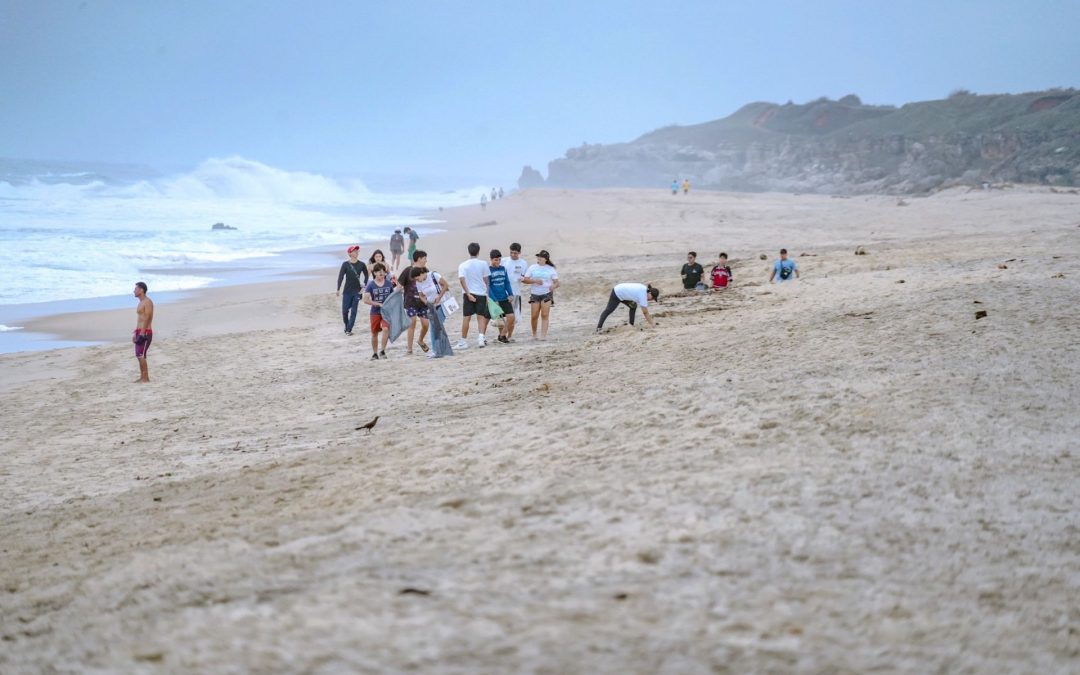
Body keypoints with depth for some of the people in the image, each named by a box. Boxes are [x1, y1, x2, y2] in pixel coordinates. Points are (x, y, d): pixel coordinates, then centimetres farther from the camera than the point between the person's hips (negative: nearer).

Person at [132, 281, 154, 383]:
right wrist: (135, 333, 21)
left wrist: (142, 333, -24)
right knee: (139, 355, 9)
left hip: (145, 332, -10)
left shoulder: (148, 302, -12)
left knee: (141, 355, -13)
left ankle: (146, 378, -11)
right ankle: (142, 377, 13)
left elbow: (146, 318, -19)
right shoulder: (141, 302, 18)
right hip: (140, 332, 10)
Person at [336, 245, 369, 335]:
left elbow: (366, 276, 8)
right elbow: (340, 277, -8)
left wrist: (364, 287, -1)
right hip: (347, 291, -1)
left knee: (353, 311, 0)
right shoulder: (345, 264, -6)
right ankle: (346, 327, 24)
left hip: (357, 291, 1)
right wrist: (338, 290, -14)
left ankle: (349, 330, 5)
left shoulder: (361, 264, -1)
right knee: (345, 311, 2)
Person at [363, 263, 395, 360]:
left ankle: (382, 351, -11)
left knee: (386, 329, -23)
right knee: (374, 333, 9)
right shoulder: (371, 285, -6)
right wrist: (379, 304, -19)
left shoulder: (389, 284, 1)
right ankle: (375, 353, 25)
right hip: (375, 312, 0)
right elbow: (366, 300, -12)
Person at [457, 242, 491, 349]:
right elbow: (485, 280, 2)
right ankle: (481, 337, -12)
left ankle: (463, 341, 7)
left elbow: (461, 280, -13)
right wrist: (486, 291, 16)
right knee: (481, 317, 7)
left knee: (466, 318, 4)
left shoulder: (463, 265, -2)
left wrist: (468, 294, -14)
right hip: (481, 293, 0)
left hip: (468, 293, 0)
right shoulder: (483, 264, -1)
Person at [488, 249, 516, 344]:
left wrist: (510, 294, -1)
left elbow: (507, 282, 13)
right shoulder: (488, 270, -6)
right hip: (495, 300, -4)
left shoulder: (503, 269, 8)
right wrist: (494, 300, -15)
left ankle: (502, 335, 8)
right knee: (500, 319, 1)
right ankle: (502, 335, 19)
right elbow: (488, 286, -9)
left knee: (511, 317, -7)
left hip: (505, 298, 4)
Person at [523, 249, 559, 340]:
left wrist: (553, 286, -23)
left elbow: (557, 283, 1)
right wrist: (535, 281, -16)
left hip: (546, 294, -1)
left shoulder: (551, 269, 3)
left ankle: (543, 335, -16)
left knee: (545, 315, -12)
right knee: (534, 316, -1)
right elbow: (525, 279, 0)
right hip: (534, 294, 1)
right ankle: (534, 334, 20)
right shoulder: (532, 268, 5)